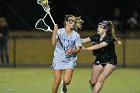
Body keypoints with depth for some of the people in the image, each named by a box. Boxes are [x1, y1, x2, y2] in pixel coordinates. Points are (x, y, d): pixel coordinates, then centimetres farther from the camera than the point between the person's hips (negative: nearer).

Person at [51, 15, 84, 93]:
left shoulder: (76, 35, 1)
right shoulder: (59, 31, -4)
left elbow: (78, 49, 2)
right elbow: (53, 43, -15)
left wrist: (72, 51, -19)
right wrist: (55, 31, -25)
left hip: (70, 59, 1)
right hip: (59, 59, -1)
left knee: (67, 81, -13)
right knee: (57, 81, -6)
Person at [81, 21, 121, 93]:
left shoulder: (109, 39, -24)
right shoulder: (96, 37, -7)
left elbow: (99, 46, -38)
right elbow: (84, 40, -17)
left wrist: (86, 49, -46)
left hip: (110, 62, -5)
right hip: (99, 60, 5)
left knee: (100, 80, -19)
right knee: (93, 81, 1)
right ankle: (92, 85, 35)